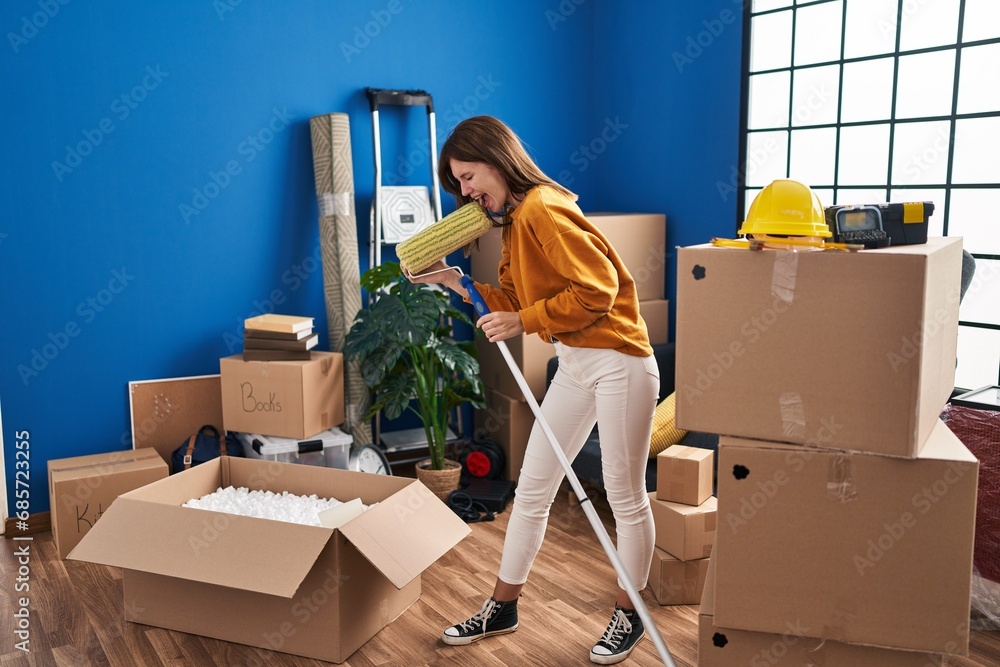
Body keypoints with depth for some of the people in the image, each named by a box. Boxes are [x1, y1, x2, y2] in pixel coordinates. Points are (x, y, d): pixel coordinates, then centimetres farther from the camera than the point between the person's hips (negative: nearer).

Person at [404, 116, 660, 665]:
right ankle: (502, 608, 25)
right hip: (574, 363, 10)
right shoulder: (514, 221, 11)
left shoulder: (543, 209, -18)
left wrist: (523, 322, -19)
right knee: (531, 488, 12)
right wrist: (457, 283, 0)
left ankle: (629, 614, 25)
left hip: (619, 363, -9)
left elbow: (598, 290, -23)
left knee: (624, 494, 6)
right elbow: (515, 304, 10)